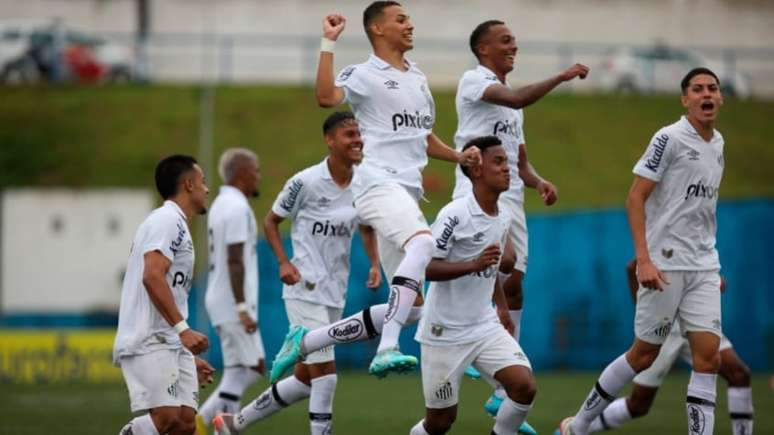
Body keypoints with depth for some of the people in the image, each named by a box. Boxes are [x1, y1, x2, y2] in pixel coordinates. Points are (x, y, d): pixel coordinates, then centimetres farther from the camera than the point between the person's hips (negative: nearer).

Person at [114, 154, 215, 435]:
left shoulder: (176, 224, 26)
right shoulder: (167, 220, -6)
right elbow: (152, 277, -20)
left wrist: (189, 358, 28)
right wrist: (183, 329, -24)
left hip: (171, 344, 10)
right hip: (149, 341, -10)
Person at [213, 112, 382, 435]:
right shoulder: (306, 182, -13)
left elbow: (367, 227, 20)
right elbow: (271, 221, -1)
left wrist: (374, 264, 4)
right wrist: (284, 263, -14)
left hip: (335, 294, 7)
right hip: (305, 290, -7)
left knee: (305, 378, 12)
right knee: (325, 372, -13)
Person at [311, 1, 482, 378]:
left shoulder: (418, 78, 23)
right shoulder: (364, 75, -1)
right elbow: (326, 96, -22)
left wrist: (458, 157, 15)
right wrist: (328, 42, -20)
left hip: (407, 190, 9)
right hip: (378, 182, -9)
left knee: (411, 300, 5)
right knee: (422, 243, -34)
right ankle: (387, 350, -41)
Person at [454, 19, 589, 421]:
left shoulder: (512, 104, 24)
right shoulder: (474, 79, -2)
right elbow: (516, 99, -22)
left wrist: (539, 182, 5)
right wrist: (562, 77, -18)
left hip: (510, 196, 9)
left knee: (514, 285, 5)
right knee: (506, 259, -32)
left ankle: (503, 392, 10)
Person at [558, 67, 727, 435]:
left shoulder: (717, 143, 12)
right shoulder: (669, 139, -10)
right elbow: (635, 199, -12)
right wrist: (643, 259, -20)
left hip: (703, 267, 6)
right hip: (665, 264, -6)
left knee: (708, 355, -5)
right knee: (644, 354, 2)